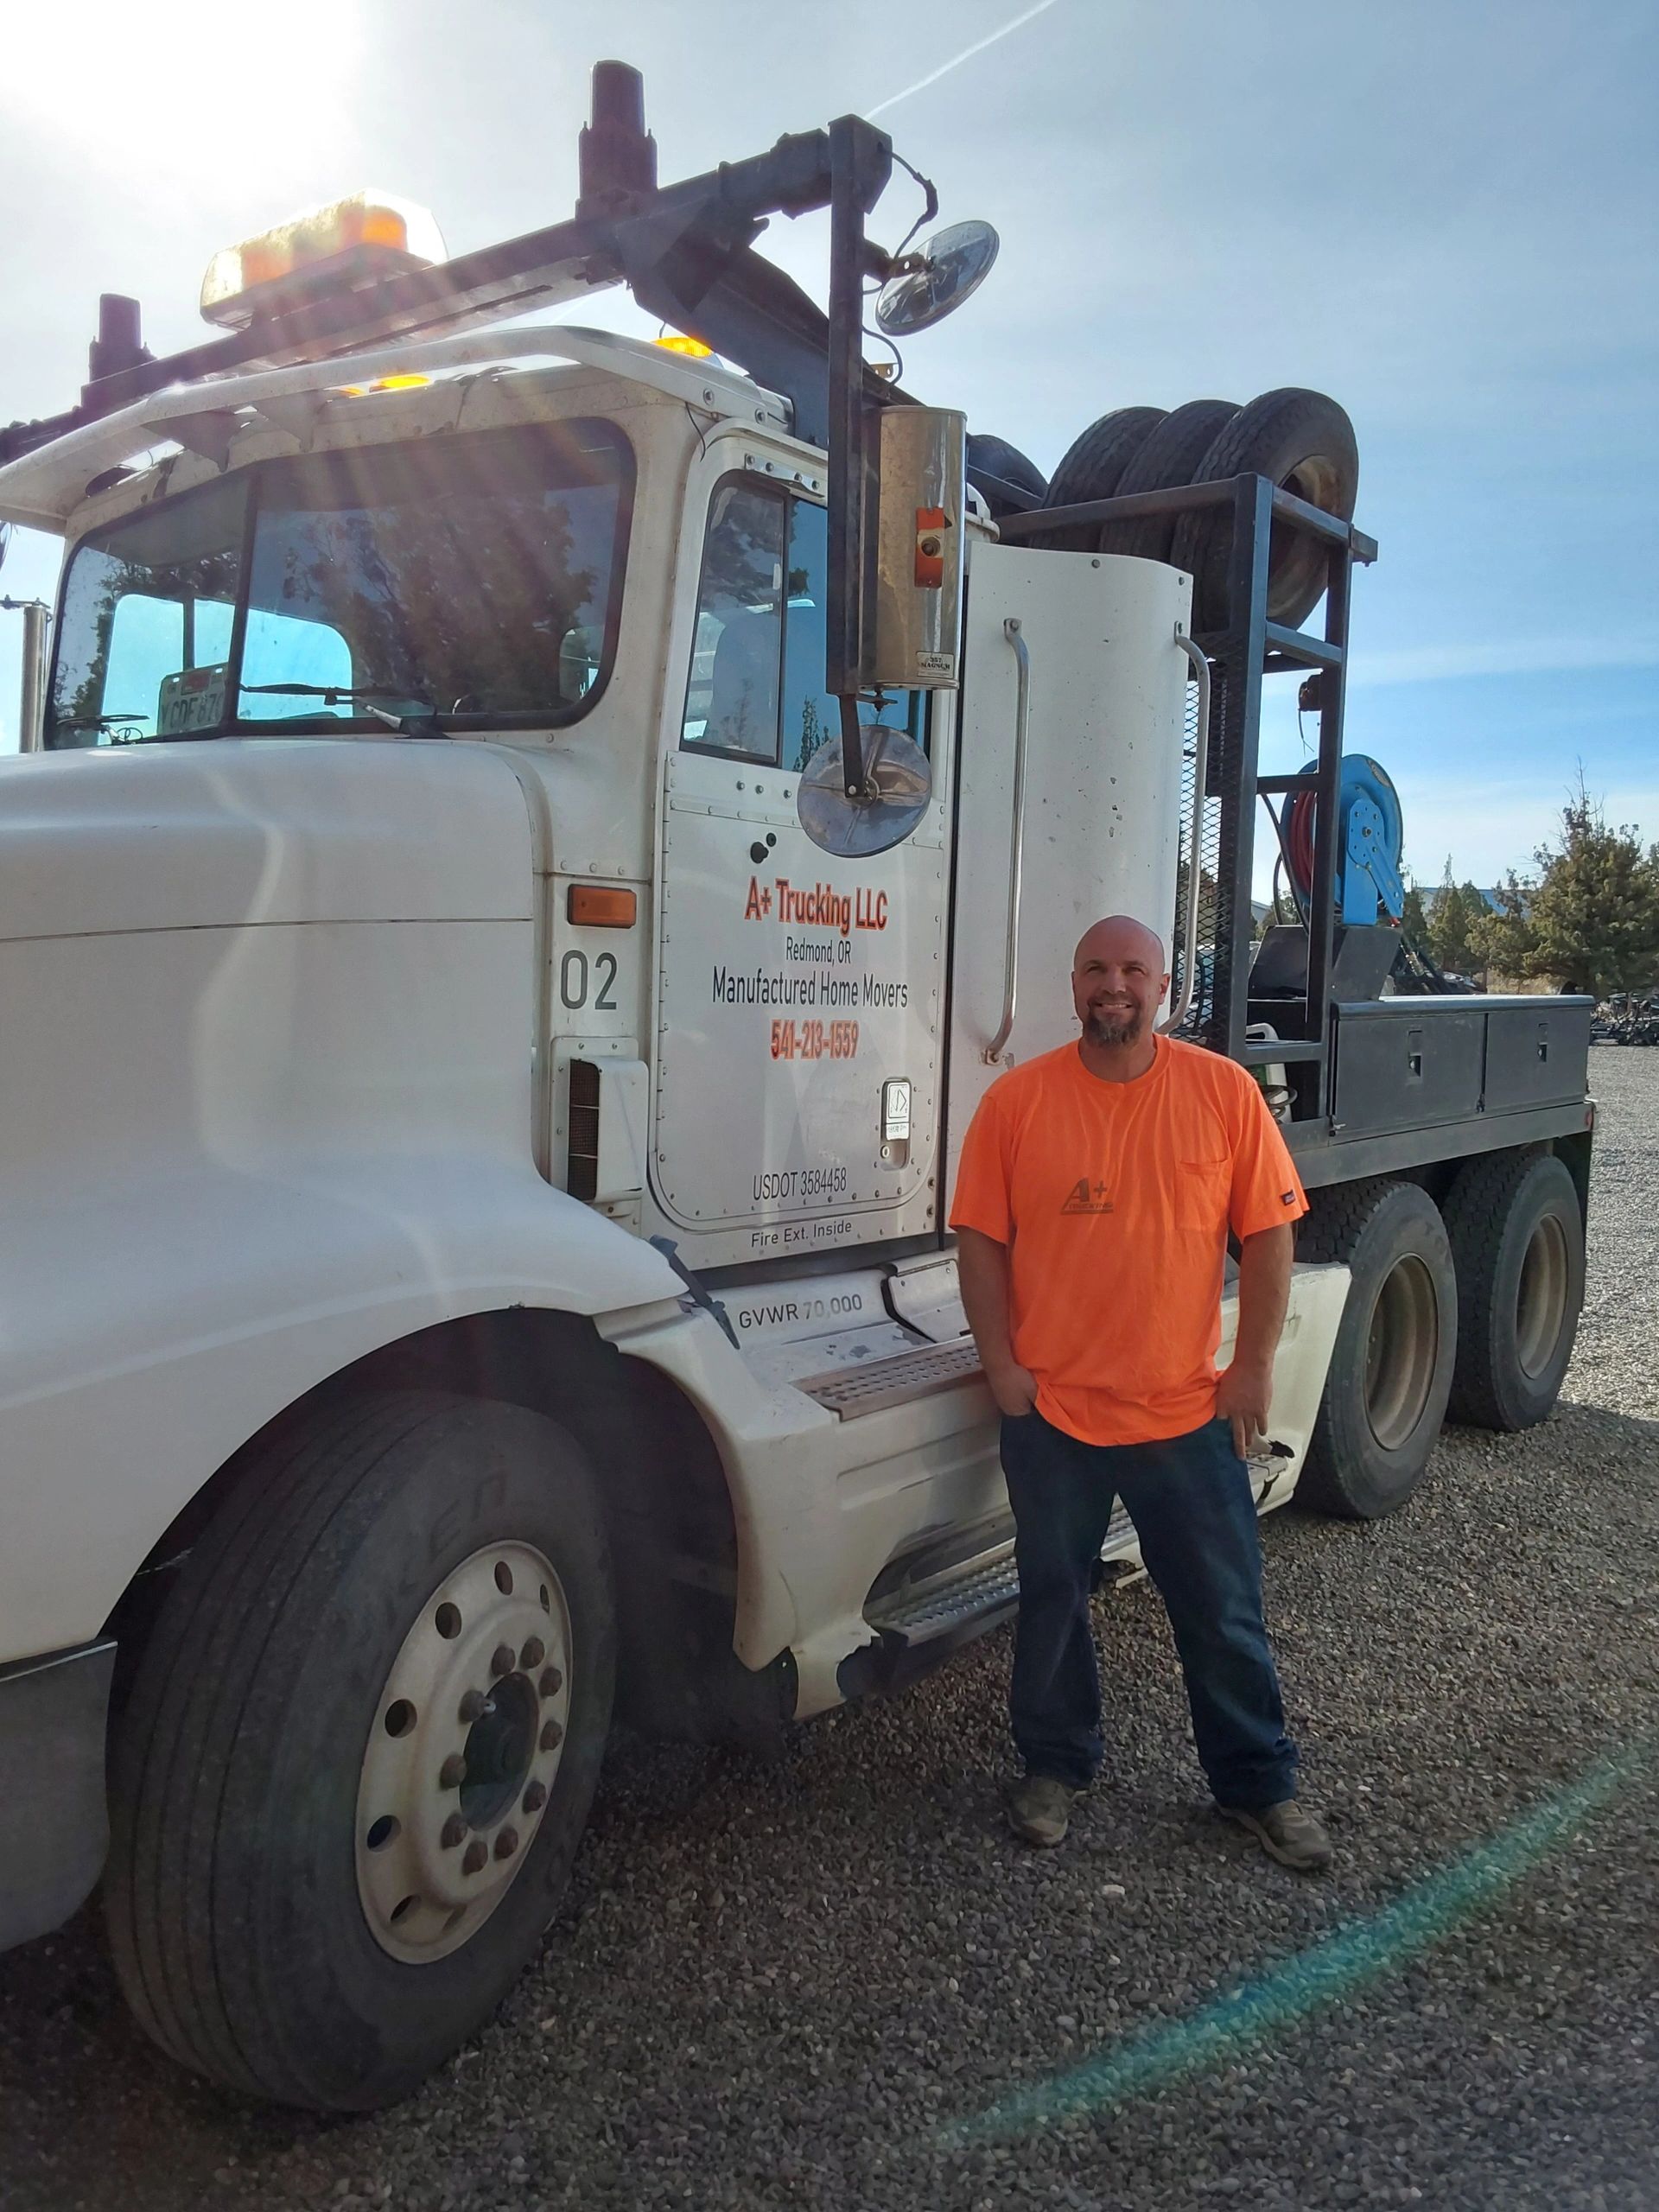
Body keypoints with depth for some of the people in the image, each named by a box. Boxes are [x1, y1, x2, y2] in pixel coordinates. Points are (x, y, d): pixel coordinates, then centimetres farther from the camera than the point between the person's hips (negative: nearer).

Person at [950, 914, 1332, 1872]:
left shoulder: (1225, 1092, -4)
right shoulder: (1017, 1099, -4)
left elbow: (1268, 1231, -1)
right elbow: (982, 1238, -1)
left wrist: (1254, 1366, -5)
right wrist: (1001, 1361, -7)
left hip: (1188, 1409, 0)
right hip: (1050, 1408, 0)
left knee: (1225, 1609, 12)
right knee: (1053, 1599, 16)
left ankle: (1260, 1782, 32)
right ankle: (1056, 1765, 36)